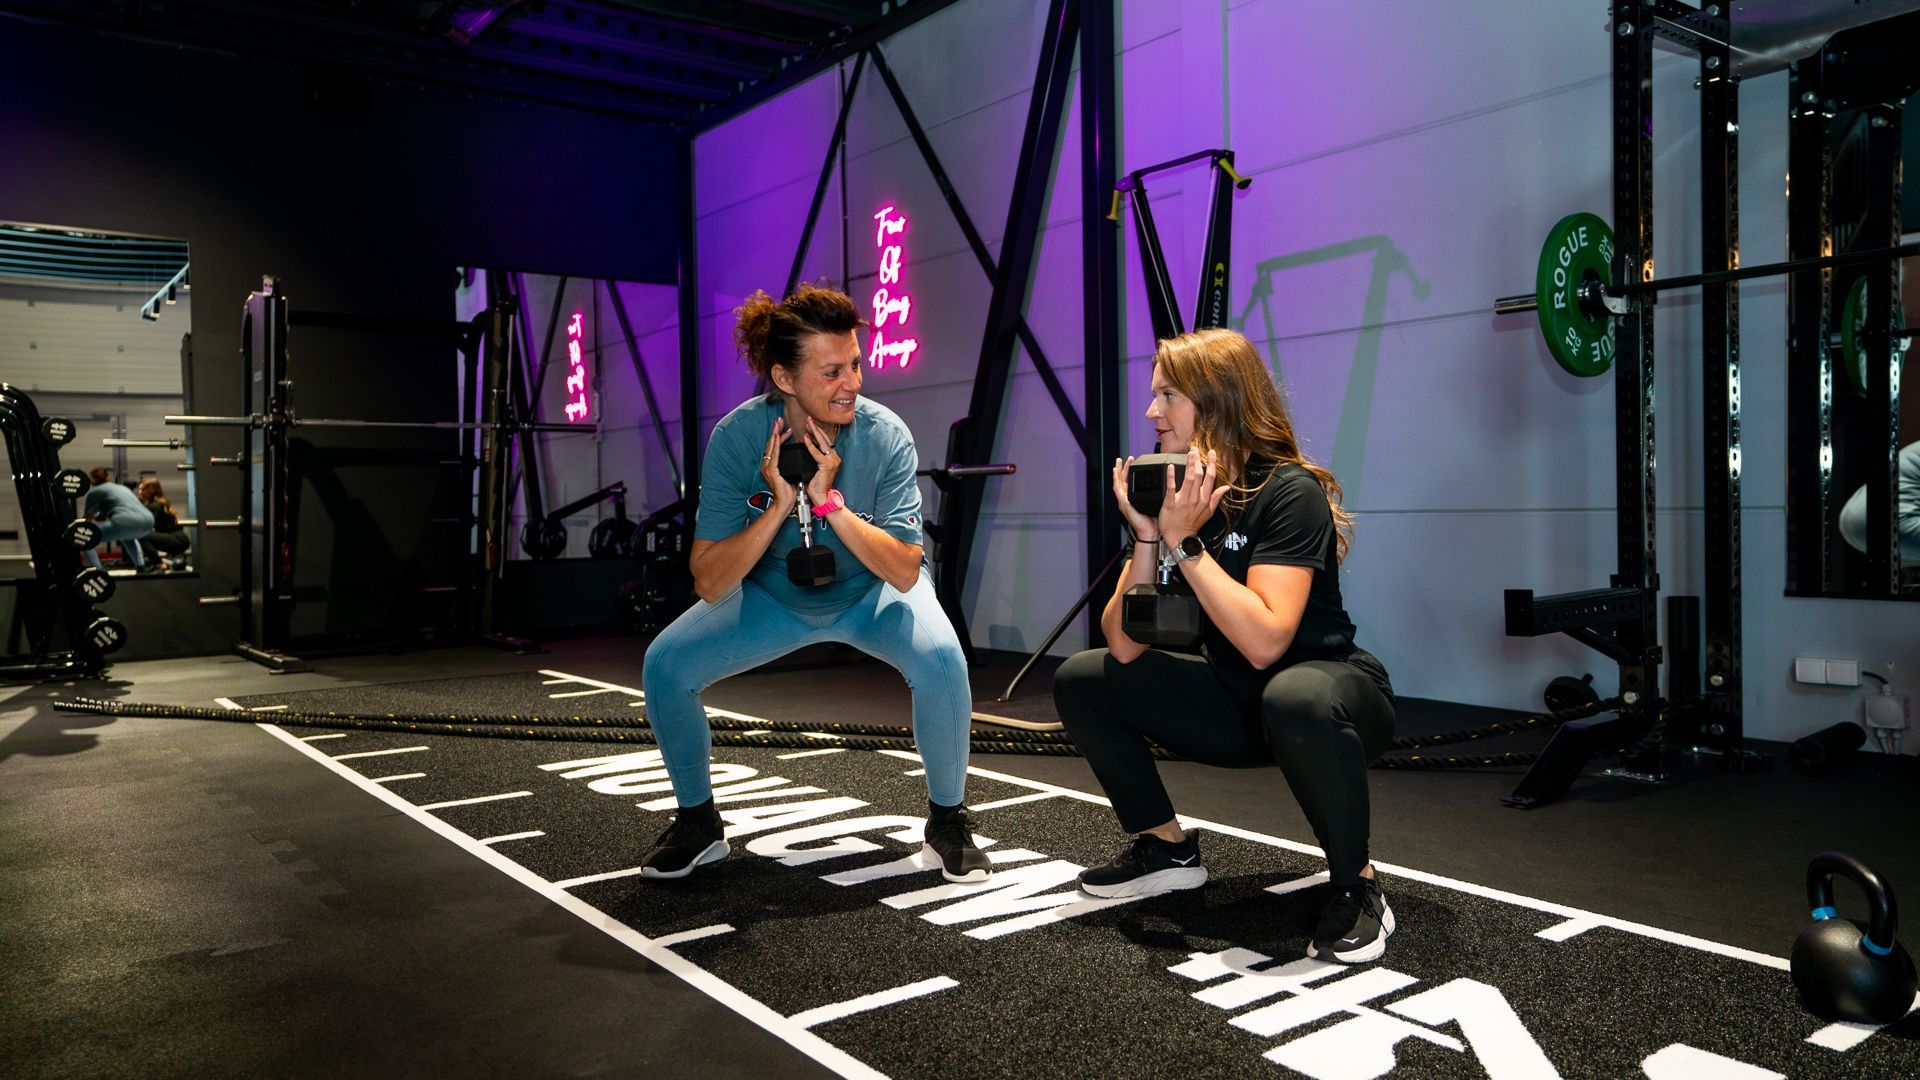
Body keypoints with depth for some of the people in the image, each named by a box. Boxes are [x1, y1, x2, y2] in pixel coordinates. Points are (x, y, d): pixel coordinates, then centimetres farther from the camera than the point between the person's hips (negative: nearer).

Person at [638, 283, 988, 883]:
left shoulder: (885, 435, -25)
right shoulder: (737, 437, -23)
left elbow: (905, 572, -29)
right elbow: (710, 584, -25)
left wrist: (829, 500, -38)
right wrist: (780, 505, -37)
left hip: (871, 592, -1)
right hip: (775, 596, 2)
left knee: (940, 659, -31)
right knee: (665, 665, -15)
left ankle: (947, 821, -5)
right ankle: (698, 822, 10)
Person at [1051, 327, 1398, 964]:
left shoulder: (1288, 493, -20)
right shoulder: (1173, 497, -1)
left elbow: (1264, 642, -33)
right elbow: (1124, 646, -9)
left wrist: (1185, 542, -30)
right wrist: (1148, 538, -20)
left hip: (1328, 690, -7)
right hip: (1236, 703, 7)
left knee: (1293, 698, -41)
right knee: (1080, 679, -1)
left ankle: (1357, 887, -16)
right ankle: (1168, 849, 13)